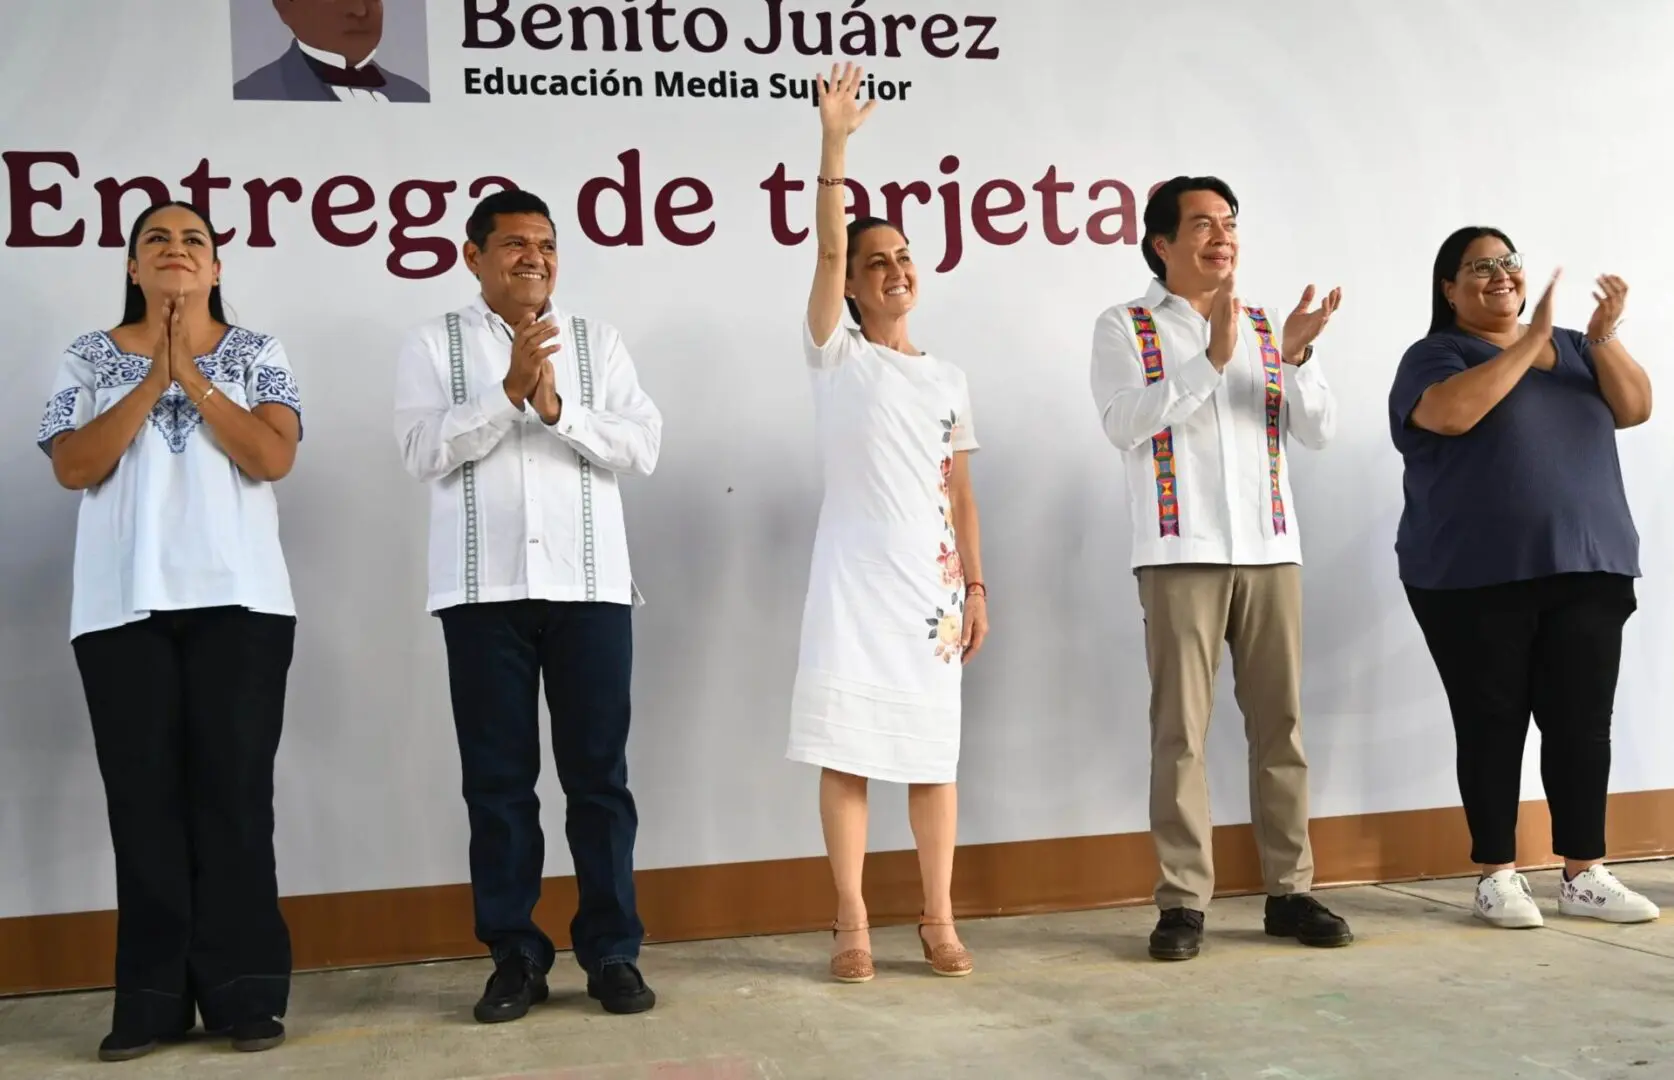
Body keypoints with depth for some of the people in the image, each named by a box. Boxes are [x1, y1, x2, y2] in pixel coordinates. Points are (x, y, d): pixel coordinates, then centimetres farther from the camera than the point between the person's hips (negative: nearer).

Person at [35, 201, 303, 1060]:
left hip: (238, 599, -1)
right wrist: (151, 383, -8)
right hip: (123, 604, 1)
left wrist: (192, 376, -8)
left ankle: (242, 991, 4)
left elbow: (273, 457, -5)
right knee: (144, 796, 2)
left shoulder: (257, 354, 9)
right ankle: (151, 998, 9)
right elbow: (72, 468, -2)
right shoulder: (88, 360, 11)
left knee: (235, 791, -2)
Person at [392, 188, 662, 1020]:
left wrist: (556, 408, -11)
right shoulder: (433, 345, 8)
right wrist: (507, 390, -14)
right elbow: (423, 450, -5)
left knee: (598, 770, 3)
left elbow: (642, 447, 2)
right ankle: (514, 954, 15)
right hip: (483, 588, -1)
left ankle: (612, 951, 12)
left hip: (590, 583, 1)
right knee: (497, 776, 5)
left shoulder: (596, 341, 12)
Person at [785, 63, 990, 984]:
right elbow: (828, 249, -10)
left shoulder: (949, 380, 14)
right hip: (853, 582, -3)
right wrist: (834, 144, -16)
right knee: (845, 748, -3)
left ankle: (938, 920, 13)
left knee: (931, 751, 5)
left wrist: (975, 586, 7)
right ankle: (852, 925, 5)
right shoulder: (837, 358, 4)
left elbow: (960, 494, 12)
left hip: (930, 583, 3)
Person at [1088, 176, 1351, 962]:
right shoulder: (1124, 327, 4)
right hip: (1180, 555, -4)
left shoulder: (1264, 326, 15)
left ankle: (1289, 890, 14)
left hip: (1270, 550, 4)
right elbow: (1124, 423, -12)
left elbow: (1319, 431, 8)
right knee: (1181, 730, -3)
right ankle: (1183, 901, 2)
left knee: (1280, 724, 6)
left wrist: (1297, 357, -9)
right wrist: (1211, 359, -17)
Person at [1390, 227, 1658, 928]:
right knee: (1491, 726, 0)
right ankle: (1497, 876, 8)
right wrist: (1529, 339, -16)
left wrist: (1604, 337, -10)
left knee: (1584, 724, 3)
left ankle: (1584, 876, 10)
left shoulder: (1573, 349, 17)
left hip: (1586, 571, 4)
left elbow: (1635, 409, 5)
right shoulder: (1436, 356, 2)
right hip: (1477, 580, -4)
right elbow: (1453, 413, -19)